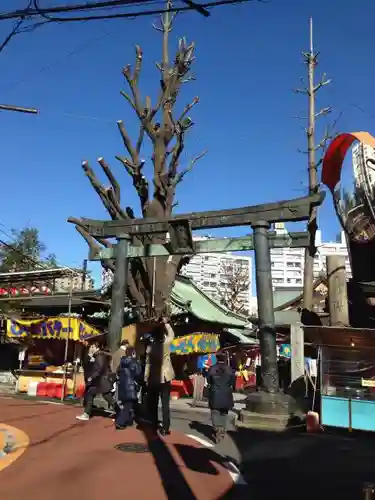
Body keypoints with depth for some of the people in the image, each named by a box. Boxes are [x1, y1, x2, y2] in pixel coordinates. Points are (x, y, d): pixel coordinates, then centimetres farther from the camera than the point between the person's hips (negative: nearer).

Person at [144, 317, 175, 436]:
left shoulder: (150, 347, -4)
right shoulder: (166, 344, -9)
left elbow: (148, 364, -2)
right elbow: (171, 335, 11)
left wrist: (146, 379, 4)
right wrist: (166, 323, 18)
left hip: (153, 379, 2)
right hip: (164, 378, -1)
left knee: (153, 404, 12)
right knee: (165, 404, 1)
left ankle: (154, 427, 17)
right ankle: (165, 429, 1)